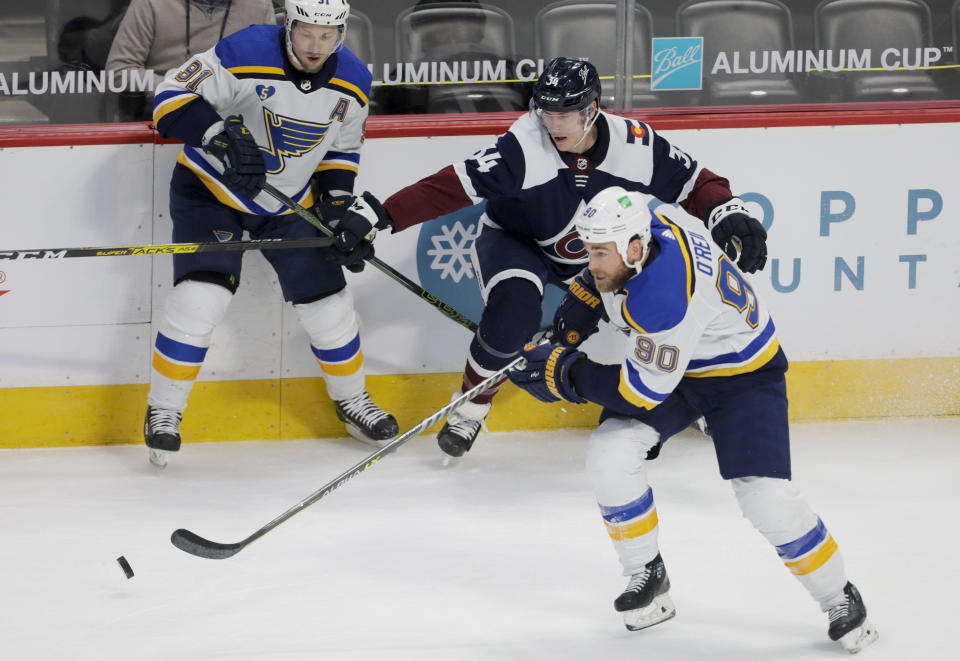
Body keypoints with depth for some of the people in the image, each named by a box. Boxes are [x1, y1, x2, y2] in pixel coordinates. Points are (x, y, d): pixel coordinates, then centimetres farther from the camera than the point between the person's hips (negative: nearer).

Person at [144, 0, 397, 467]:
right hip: (212, 188, -4)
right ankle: (163, 412, -5)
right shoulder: (247, 56, -27)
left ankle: (351, 401, 30)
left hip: (289, 202, 4)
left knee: (327, 303, 5)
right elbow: (172, 98, -28)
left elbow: (339, 152, 7)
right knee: (201, 296, -20)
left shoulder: (352, 84, -10)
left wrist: (340, 211, -3)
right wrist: (224, 140, -42)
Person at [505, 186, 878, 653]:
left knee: (766, 497, -18)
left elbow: (645, 390, -32)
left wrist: (563, 374, -26)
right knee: (609, 456, -13)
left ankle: (839, 599, 5)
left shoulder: (663, 299, -40)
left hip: (741, 374, -8)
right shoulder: (633, 229, -16)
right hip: (665, 357, 8)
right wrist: (582, 303, -1)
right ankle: (648, 579, 6)